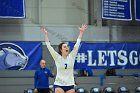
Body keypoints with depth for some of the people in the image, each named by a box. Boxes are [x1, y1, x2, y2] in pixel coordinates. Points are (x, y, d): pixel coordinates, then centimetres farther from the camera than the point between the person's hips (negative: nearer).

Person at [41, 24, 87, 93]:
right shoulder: (57, 58, -3)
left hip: (70, 85, 2)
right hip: (59, 85, -2)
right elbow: (49, 46, -8)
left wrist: (81, 32, -5)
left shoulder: (71, 57, 3)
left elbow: (77, 45, -1)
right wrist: (45, 34, -14)